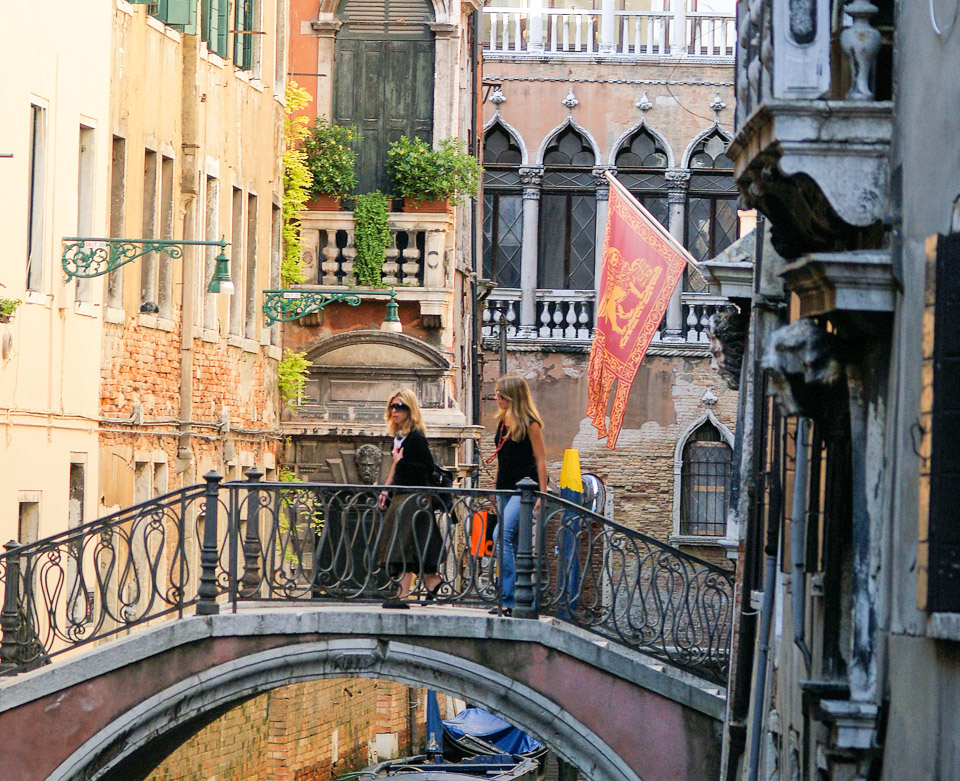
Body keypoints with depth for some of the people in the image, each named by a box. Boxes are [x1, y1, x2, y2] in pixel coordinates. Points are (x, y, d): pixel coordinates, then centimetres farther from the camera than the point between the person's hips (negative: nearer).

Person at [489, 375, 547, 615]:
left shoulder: (529, 423, -9)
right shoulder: (502, 421, 13)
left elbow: (541, 459, -9)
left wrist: (542, 494, -14)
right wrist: (496, 491, 20)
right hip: (505, 489, 8)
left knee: (502, 535, -21)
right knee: (511, 543, 8)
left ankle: (507, 598, -22)